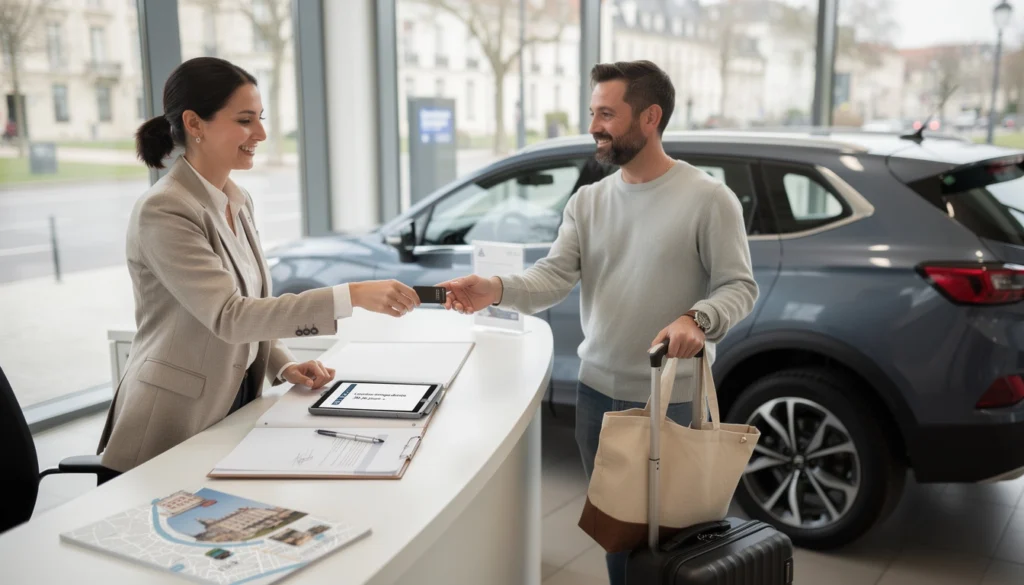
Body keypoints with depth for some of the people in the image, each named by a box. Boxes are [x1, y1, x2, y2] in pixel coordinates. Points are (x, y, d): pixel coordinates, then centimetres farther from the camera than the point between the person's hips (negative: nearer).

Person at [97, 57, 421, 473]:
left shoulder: (237, 201, 6)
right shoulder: (163, 212, -19)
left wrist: (283, 366, -3)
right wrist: (352, 296, -35)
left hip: (236, 406, 7)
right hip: (175, 428, -7)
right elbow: (228, 317, -28)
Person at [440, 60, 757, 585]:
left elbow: (739, 286, -10)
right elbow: (554, 276, -7)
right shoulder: (587, 201, 4)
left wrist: (698, 320, -31)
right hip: (596, 390, 5)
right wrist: (496, 290, -26)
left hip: (670, 399, -4)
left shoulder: (708, 197, -10)